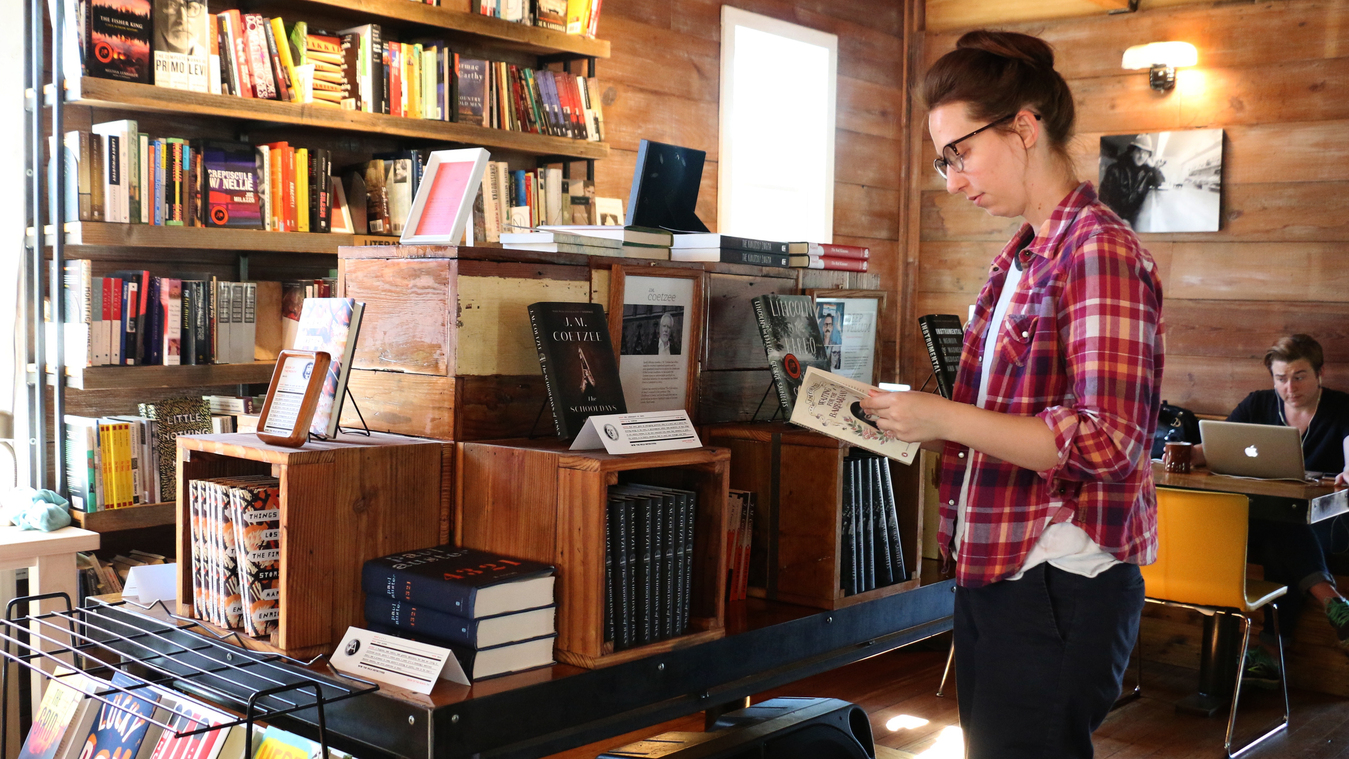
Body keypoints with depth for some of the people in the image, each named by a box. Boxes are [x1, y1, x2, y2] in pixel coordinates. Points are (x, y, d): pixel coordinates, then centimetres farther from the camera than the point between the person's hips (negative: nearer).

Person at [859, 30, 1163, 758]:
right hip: (993, 571, 9)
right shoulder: (1019, 259, 13)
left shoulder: (1099, 250, -14)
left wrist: (943, 418, -20)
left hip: (1057, 584, -9)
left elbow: (1105, 442, -22)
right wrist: (906, 419, 4)